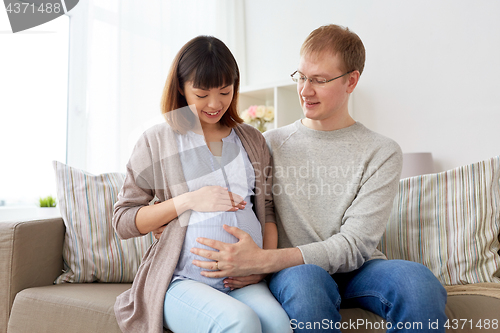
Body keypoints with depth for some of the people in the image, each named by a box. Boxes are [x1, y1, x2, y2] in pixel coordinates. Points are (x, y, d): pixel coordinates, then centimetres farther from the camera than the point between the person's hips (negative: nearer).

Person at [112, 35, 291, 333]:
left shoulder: (253, 140, 16)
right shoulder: (157, 141, 5)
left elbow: (267, 207, 16)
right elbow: (123, 221, 3)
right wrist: (189, 200, -9)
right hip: (181, 281, -2)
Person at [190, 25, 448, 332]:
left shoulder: (382, 153, -1)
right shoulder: (270, 145, 6)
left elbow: (354, 246, -11)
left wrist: (264, 260, -23)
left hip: (356, 271, 1)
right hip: (292, 271, 0)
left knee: (419, 281, -31)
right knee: (304, 277, -35)